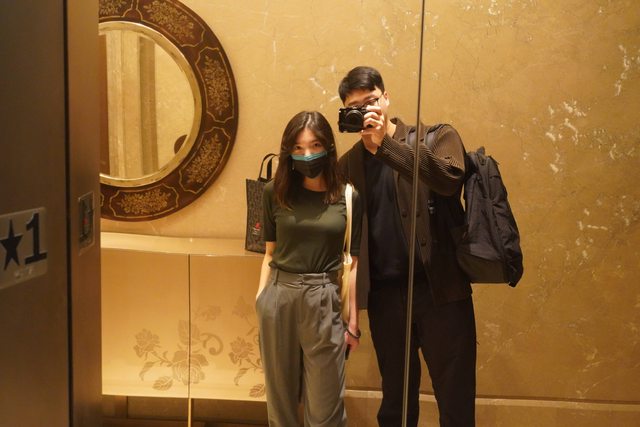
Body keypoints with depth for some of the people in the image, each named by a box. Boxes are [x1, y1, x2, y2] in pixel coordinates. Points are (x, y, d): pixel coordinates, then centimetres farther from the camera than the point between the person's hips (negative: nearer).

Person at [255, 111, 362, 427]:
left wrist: (353, 321, 2)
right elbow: (270, 253, 7)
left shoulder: (348, 197, -1)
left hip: (323, 301, -1)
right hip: (278, 297, 2)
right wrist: (259, 301, 2)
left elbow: (352, 264, 1)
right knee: (280, 398, 15)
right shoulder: (275, 192, 2)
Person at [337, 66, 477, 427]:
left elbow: (449, 179, -21)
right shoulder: (349, 163, 10)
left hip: (439, 288, -2)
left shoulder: (437, 137, 1)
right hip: (384, 294, 3)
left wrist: (384, 142, -22)